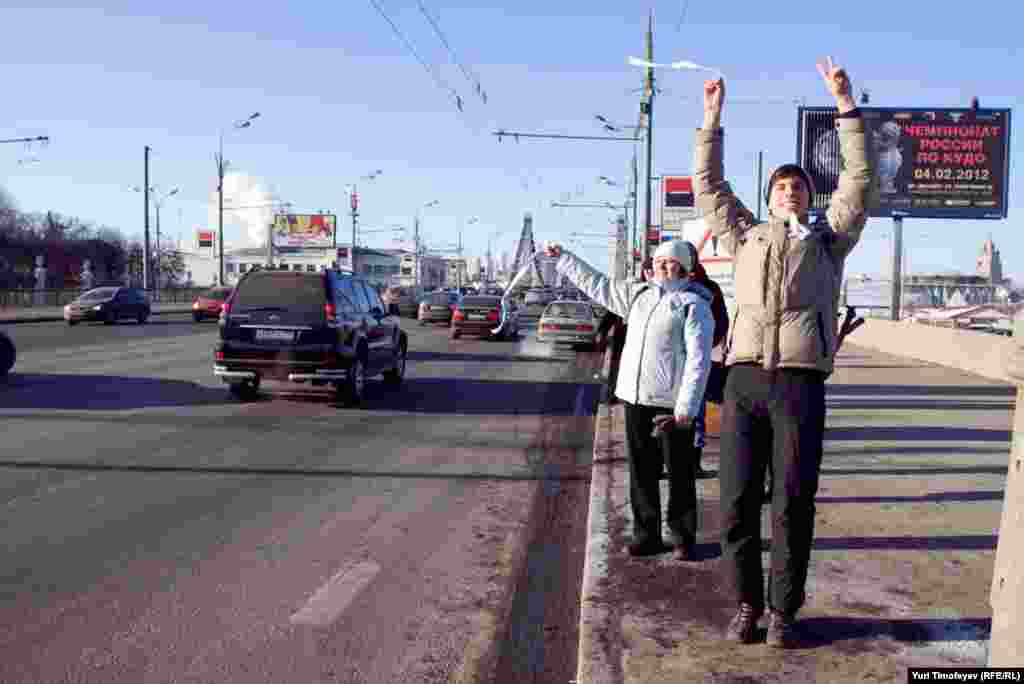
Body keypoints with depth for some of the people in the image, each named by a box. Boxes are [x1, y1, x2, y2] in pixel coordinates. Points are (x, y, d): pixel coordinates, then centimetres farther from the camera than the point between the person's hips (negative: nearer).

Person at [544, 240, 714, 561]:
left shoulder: (693, 304, -5)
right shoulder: (638, 293, 15)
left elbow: (698, 362, -12)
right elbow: (597, 284, 25)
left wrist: (685, 409, -19)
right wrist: (563, 257, 24)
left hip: (672, 404, -6)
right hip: (635, 400, 6)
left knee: (679, 474, 4)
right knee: (642, 473, 11)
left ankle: (683, 538, 16)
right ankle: (647, 535, 21)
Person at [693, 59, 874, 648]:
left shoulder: (828, 240, 21)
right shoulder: (747, 238, 25)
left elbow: (860, 178, 12)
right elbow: (708, 186, 24)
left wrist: (845, 102, 10)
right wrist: (713, 117, 21)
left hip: (802, 383, -1)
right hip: (744, 380, 1)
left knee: (793, 504, 0)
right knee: (737, 502, 1)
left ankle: (783, 610, 15)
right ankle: (748, 604, 17)